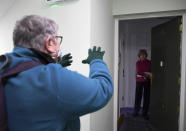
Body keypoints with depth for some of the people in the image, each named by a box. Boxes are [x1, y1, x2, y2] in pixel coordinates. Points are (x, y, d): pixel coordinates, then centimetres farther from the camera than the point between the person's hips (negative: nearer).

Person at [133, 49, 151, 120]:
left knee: (146, 97, 2)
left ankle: (145, 113, 12)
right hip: (139, 81, -1)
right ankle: (136, 111, 20)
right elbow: (138, 72, -13)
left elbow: (151, 71, 4)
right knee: (138, 96, 3)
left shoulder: (149, 62, 2)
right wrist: (147, 73, -25)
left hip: (147, 81, 1)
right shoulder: (138, 63, 0)